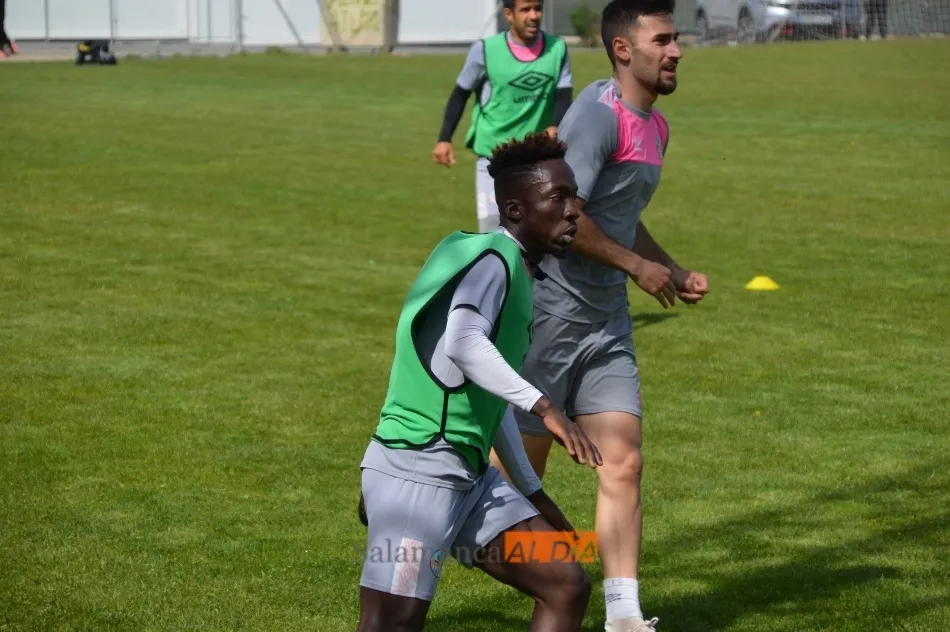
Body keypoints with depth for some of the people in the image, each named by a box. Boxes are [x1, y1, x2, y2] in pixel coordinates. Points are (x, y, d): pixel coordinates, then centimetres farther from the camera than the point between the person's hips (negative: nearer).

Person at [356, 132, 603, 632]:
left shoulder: (519, 275, 18)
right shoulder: (492, 259, -10)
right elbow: (462, 343, -32)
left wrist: (533, 493, 28)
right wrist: (542, 407, -35)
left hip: (469, 478, 10)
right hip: (417, 472, -10)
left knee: (567, 588, 7)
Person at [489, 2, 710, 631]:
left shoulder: (655, 127, 14)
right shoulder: (599, 114, -17)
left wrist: (675, 272, 14)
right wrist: (637, 266, -16)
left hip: (607, 321, 8)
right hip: (549, 312, -8)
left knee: (625, 464, 1)